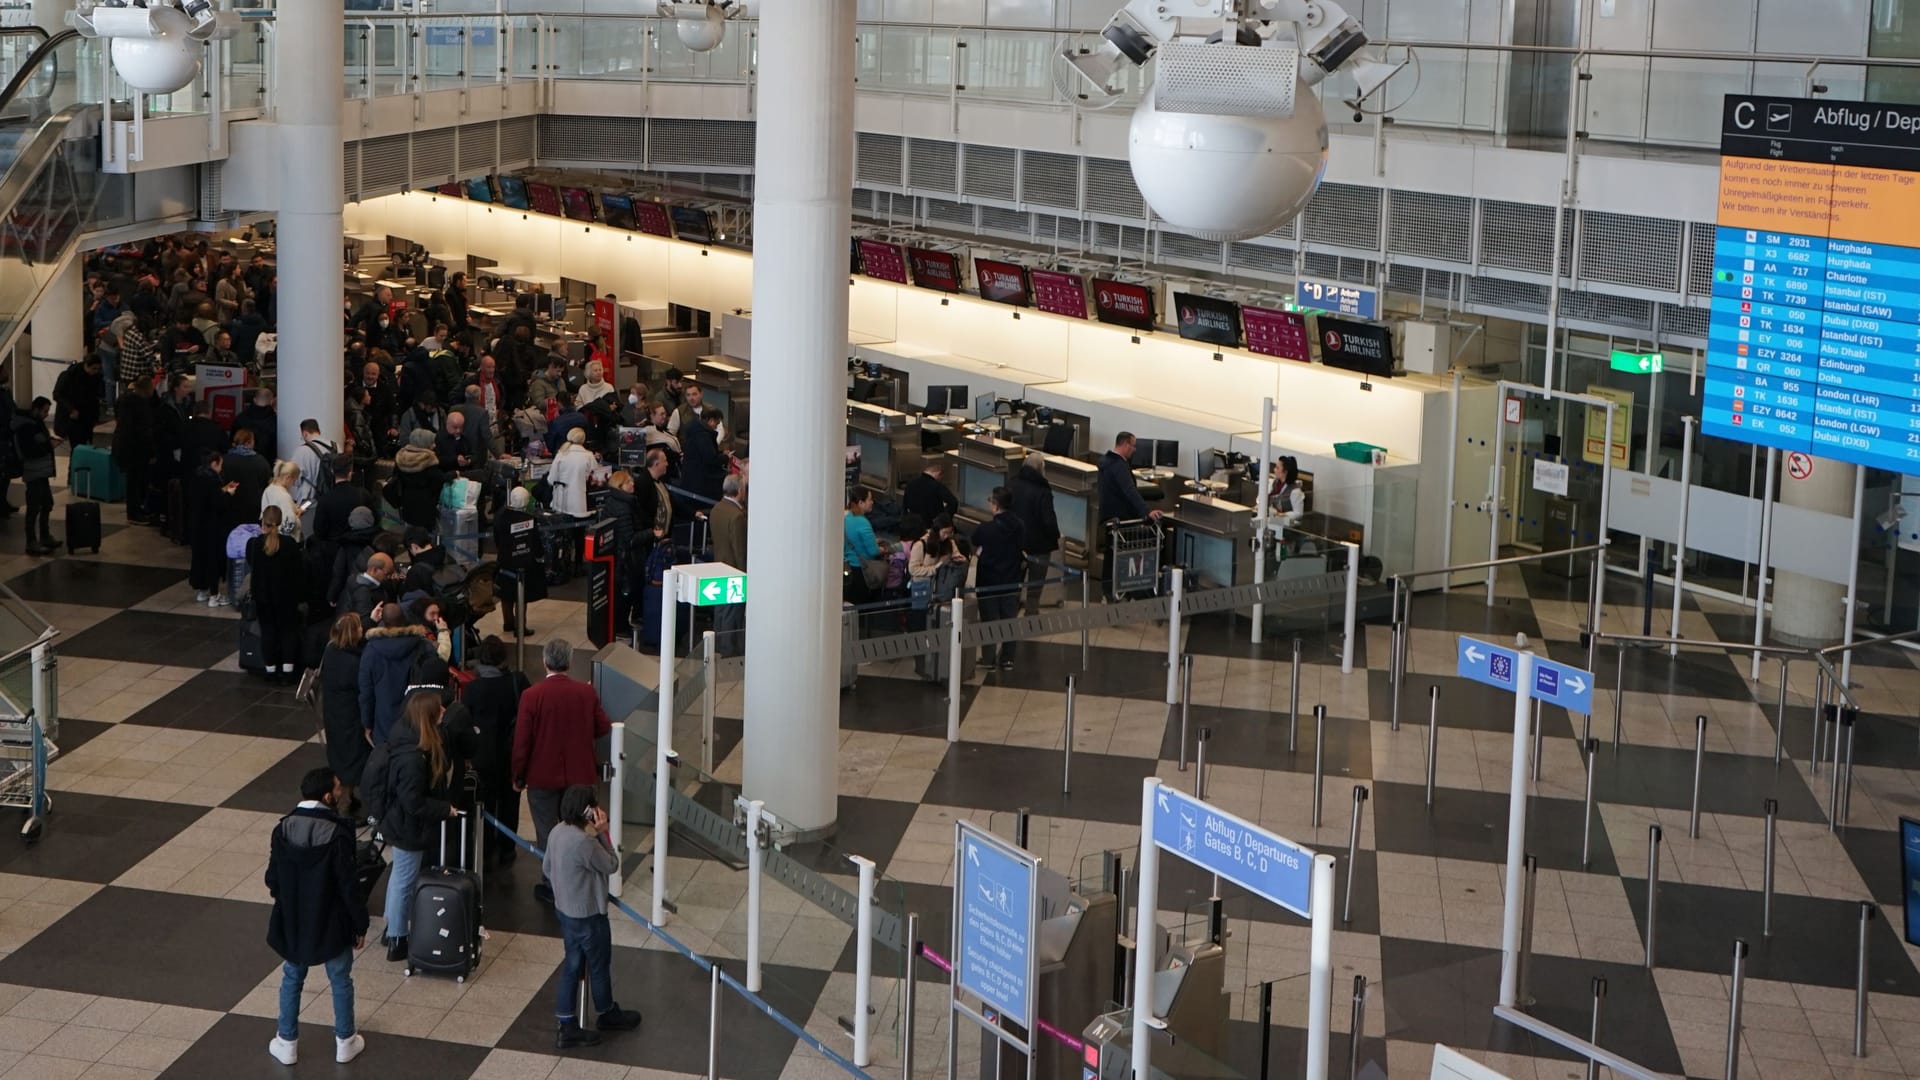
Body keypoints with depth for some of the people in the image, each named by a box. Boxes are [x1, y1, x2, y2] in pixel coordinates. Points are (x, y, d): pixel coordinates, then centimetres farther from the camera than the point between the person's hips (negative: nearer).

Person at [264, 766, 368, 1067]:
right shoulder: (337, 833, -23)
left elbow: (273, 882, -3)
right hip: (331, 924, -3)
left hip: (293, 922, 3)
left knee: (292, 980, 21)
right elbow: (348, 886, -18)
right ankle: (344, 1042, 29)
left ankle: (287, 1043, 30)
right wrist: (360, 923, -5)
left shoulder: (284, 829, -11)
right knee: (340, 981, 17)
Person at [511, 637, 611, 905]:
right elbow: (604, 728, 4)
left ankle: (552, 885, 16)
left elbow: (522, 742, -13)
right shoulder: (587, 693, -8)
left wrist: (519, 777, -1)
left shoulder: (532, 696, -17)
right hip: (580, 775, 3)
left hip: (542, 777, -3)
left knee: (547, 833, 9)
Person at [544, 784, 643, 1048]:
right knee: (599, 966, 15)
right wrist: (602, 833, -17)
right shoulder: (584, 843, -31)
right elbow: (612, 865, -17)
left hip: (565, 909, 8)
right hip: (587, 915, -8)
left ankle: (567, 1027, 20)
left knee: (572, 965, 16)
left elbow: (546, 868, 9)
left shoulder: (557, 832, -4)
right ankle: (608, 1014, 38)